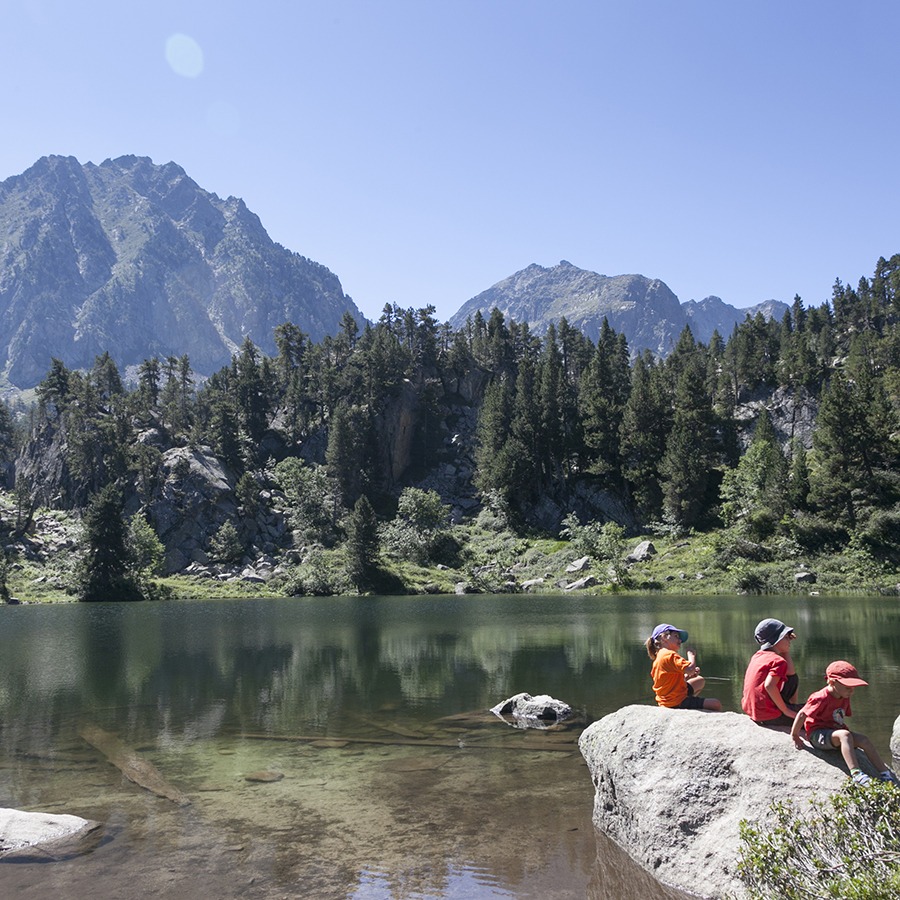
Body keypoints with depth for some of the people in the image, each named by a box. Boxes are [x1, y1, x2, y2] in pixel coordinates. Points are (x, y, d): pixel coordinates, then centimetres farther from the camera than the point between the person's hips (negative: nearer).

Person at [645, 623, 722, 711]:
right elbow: (690, 669, -28)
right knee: (716, 705, -13)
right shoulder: (670, 655, -18)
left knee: (700, 680, 31)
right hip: (677, 703, -10)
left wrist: (688, 676, 5)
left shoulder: (659, 656, 13)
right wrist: (691, 655, -9)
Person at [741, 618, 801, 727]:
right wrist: (786, 711, -22)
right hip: (768, 716, -8)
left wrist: (786, 651, 15)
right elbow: (769, 686, -31)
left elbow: (790, 673, 18)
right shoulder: (778, 661, -14)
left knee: (793, 680, 21)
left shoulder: (757, 656, 10)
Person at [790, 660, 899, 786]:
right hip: (818, 735, -9)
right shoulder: (821, 699, -21)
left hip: (836, 733, 9)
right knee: (844, 735, -35)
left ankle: (885, 773, -1)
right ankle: (855, 773, -46)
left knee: (863, 740, -8)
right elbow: (802, 714, -19)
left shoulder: (845, 698, 8)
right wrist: (795, 736, -13)